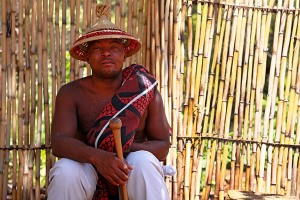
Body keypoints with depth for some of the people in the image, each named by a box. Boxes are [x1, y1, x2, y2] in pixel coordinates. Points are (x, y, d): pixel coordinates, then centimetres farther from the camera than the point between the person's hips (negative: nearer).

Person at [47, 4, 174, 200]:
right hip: (89, 173, 0)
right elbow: (58, 142, -18)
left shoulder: (144, 89, -2)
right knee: (66, 170, -32)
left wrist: (127, 148, -23)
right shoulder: (71, 93, -4)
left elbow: (163, 145, -1)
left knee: (144, 162, -32)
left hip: (131, 174, 0)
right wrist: (97, 156, -38)